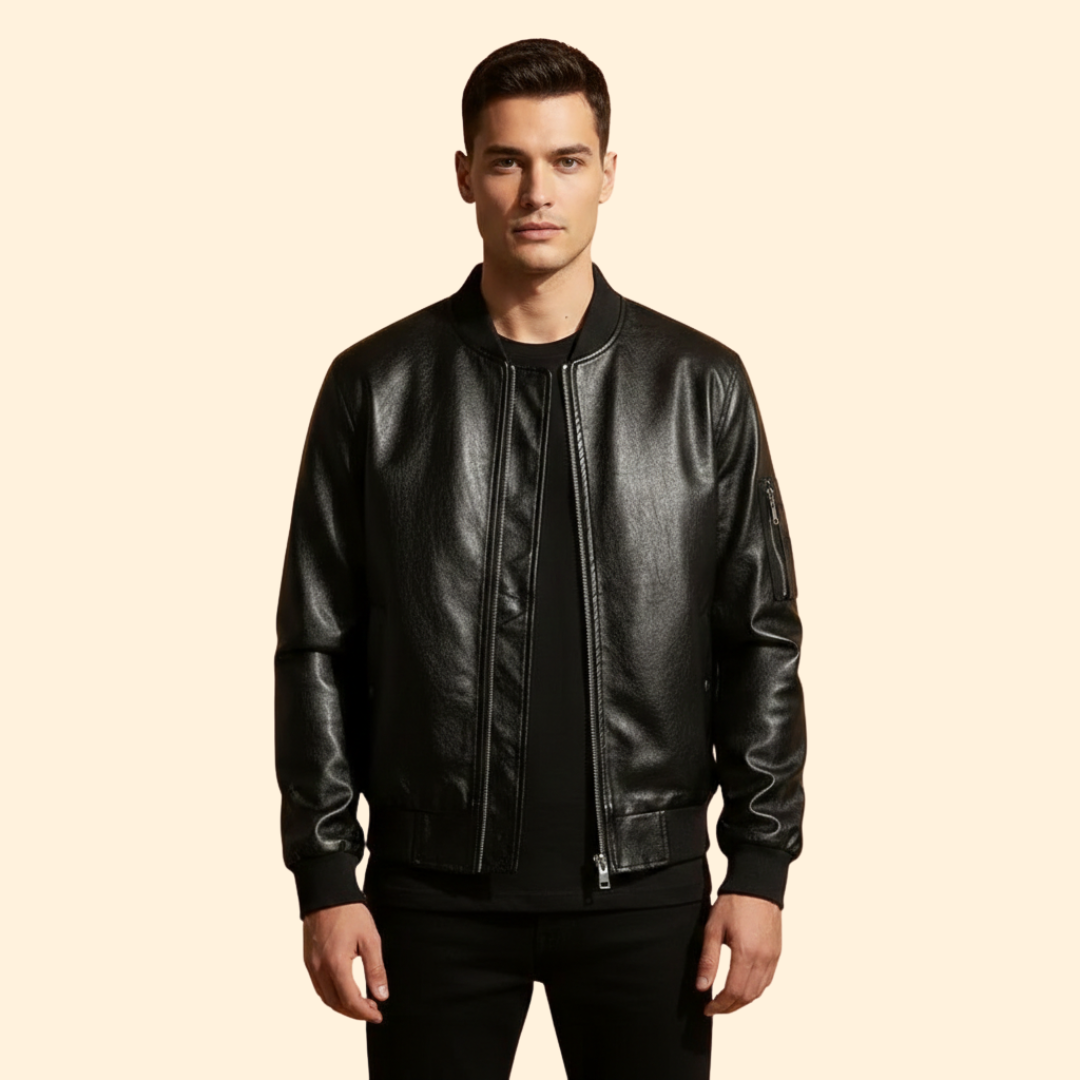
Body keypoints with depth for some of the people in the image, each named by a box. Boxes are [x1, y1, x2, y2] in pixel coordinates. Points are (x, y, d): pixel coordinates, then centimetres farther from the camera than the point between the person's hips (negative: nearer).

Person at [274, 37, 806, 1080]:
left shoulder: (702, 385, 0)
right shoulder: (376, 387, -1)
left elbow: (761, 639, 2)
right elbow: (317, 647, 1)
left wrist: (760, 866, -2)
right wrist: (325, 878, -2)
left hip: (644, 884, 1)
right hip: (435, 885, 0)